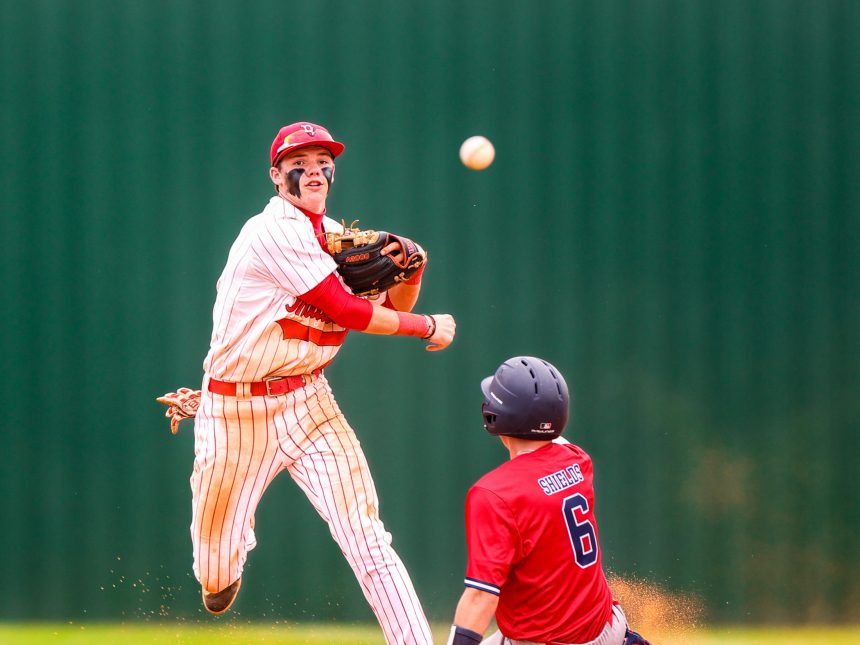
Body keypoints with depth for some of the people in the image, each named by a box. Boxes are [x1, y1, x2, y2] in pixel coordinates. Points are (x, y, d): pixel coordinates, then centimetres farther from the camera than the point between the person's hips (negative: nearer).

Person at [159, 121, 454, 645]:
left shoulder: (335, 237, 8)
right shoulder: (274, 232, -16)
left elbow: (389, 309, 13)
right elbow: (349, 312, -18)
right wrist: (429, 326, -8)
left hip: (309, 404, 5)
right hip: (236, 412, -5)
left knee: (367, 539, -12)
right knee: (216, 554, 9)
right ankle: (222, 576, 47)